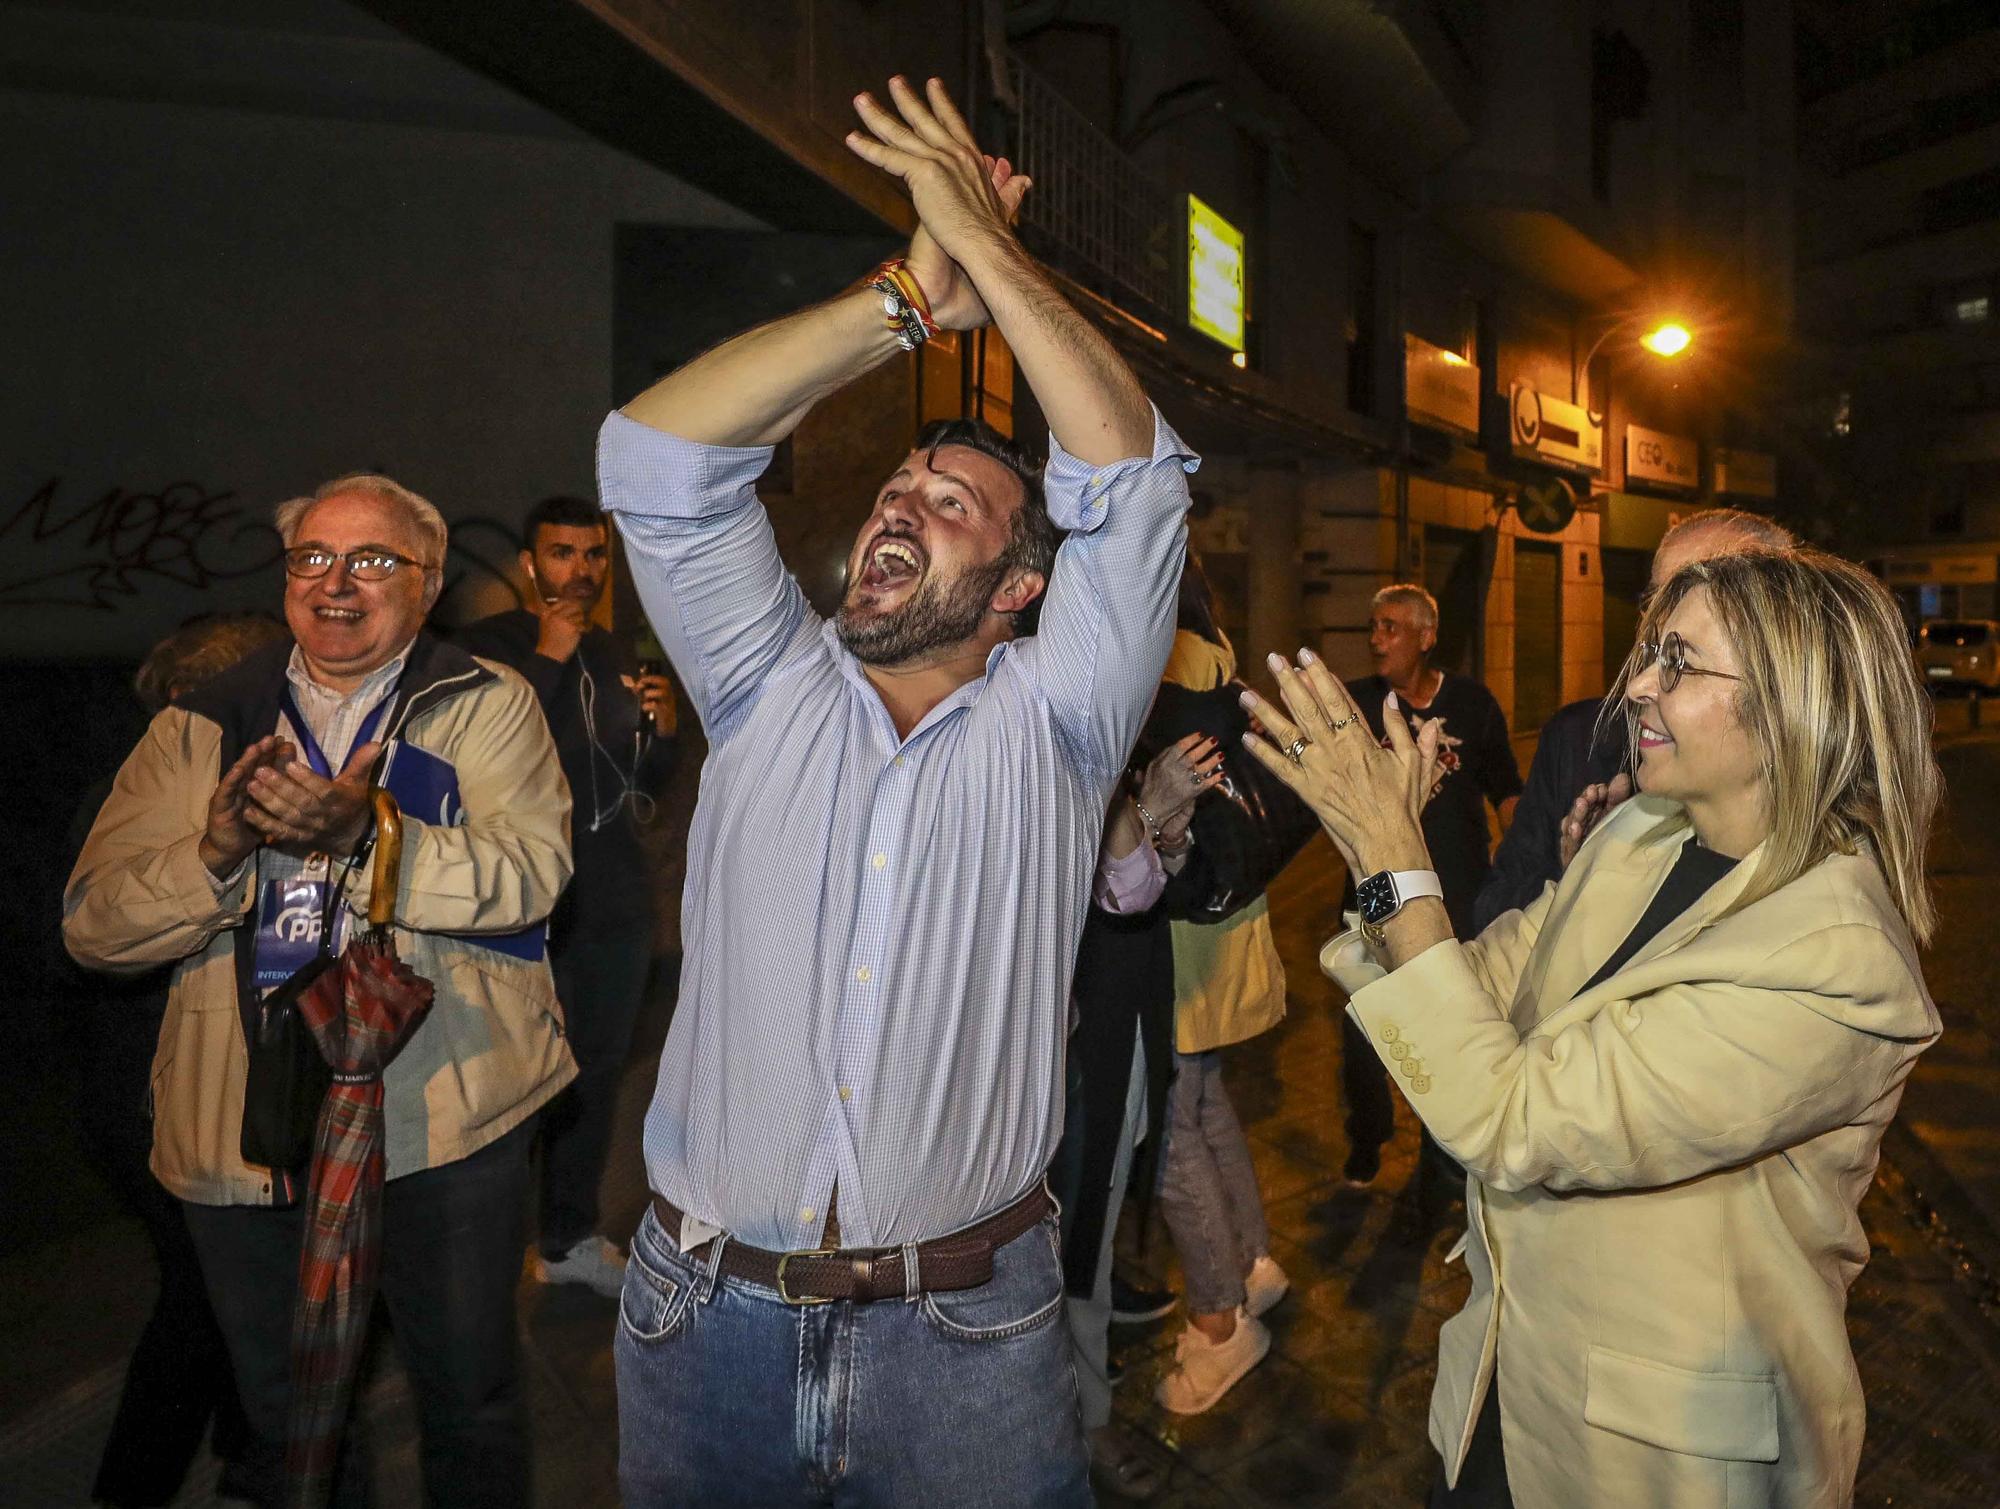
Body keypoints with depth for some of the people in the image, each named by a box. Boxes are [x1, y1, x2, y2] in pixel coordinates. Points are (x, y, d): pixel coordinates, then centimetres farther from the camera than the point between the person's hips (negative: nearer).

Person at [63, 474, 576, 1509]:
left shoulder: (487, 704, -2)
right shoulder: (200, 725, 7)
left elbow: (529, 871, -17)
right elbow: (91, 924, 1)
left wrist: (364, 833, -31)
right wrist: (216, 851, -19)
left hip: (442, 1115, -2)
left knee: (470, 1405, 14)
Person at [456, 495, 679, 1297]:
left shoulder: (612, 655, 14)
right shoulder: (485, 648, -5)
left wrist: (661, 731, -1)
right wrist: (547, 659, -21)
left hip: (617, 902, 6)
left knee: (596, 1073, 14)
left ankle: (570, 1236, 30)